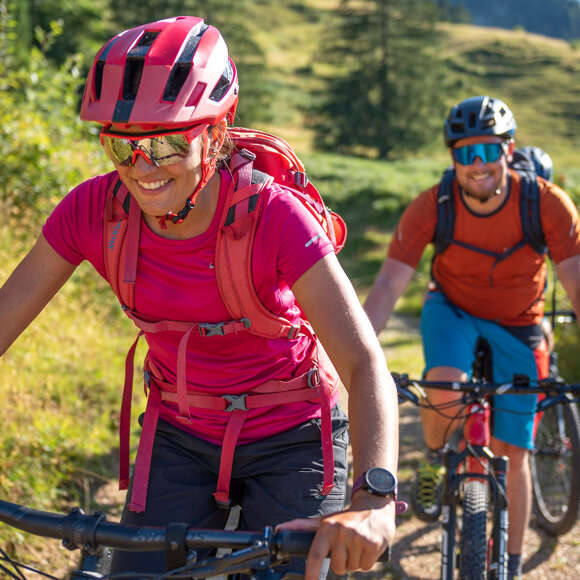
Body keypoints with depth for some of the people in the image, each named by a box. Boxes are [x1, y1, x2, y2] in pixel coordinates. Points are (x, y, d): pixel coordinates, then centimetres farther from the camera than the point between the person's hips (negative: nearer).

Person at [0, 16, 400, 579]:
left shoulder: (272, 215, -26)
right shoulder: (93, 211, -17)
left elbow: (364, 364, -33)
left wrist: (373, 500, -49)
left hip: (289, 439, -2)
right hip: (180, 436, 3)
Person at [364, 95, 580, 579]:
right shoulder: (432, 207, -24)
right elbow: (388, 287, -26)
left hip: (516, 328, 1)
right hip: (453, 309, 0)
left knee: (511, 455, 0)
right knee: (446, 389, -33)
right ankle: (434, 460, 0)